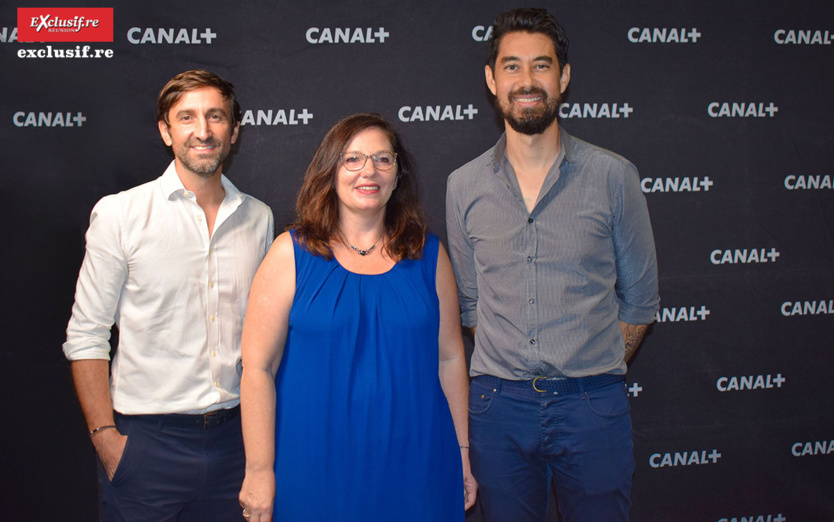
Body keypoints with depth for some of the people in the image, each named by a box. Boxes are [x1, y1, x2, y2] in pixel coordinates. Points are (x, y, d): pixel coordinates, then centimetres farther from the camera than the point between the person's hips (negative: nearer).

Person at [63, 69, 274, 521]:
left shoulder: (258, 218, 6)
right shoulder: (119, 214, -5)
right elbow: (86, 336, -4)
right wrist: (106, 439, -10)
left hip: (237, 434, 3)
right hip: (146, 438, -3)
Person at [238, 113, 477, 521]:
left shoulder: (428, 254, 5)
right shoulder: (293, 253, -4)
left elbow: (449, 358, 8)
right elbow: (258, 368, -6)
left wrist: (463, 451, 7)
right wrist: (259, 471, -9)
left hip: (413, 464, 2)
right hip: (316, 468, -2)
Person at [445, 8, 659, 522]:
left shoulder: (613, 176, -3)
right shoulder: (464, 185, 3)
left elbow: (639, 297, 6)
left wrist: (597, 374, 7)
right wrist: (510, 374, 8)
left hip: (593, 406, -1)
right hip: (498, 406, 2)